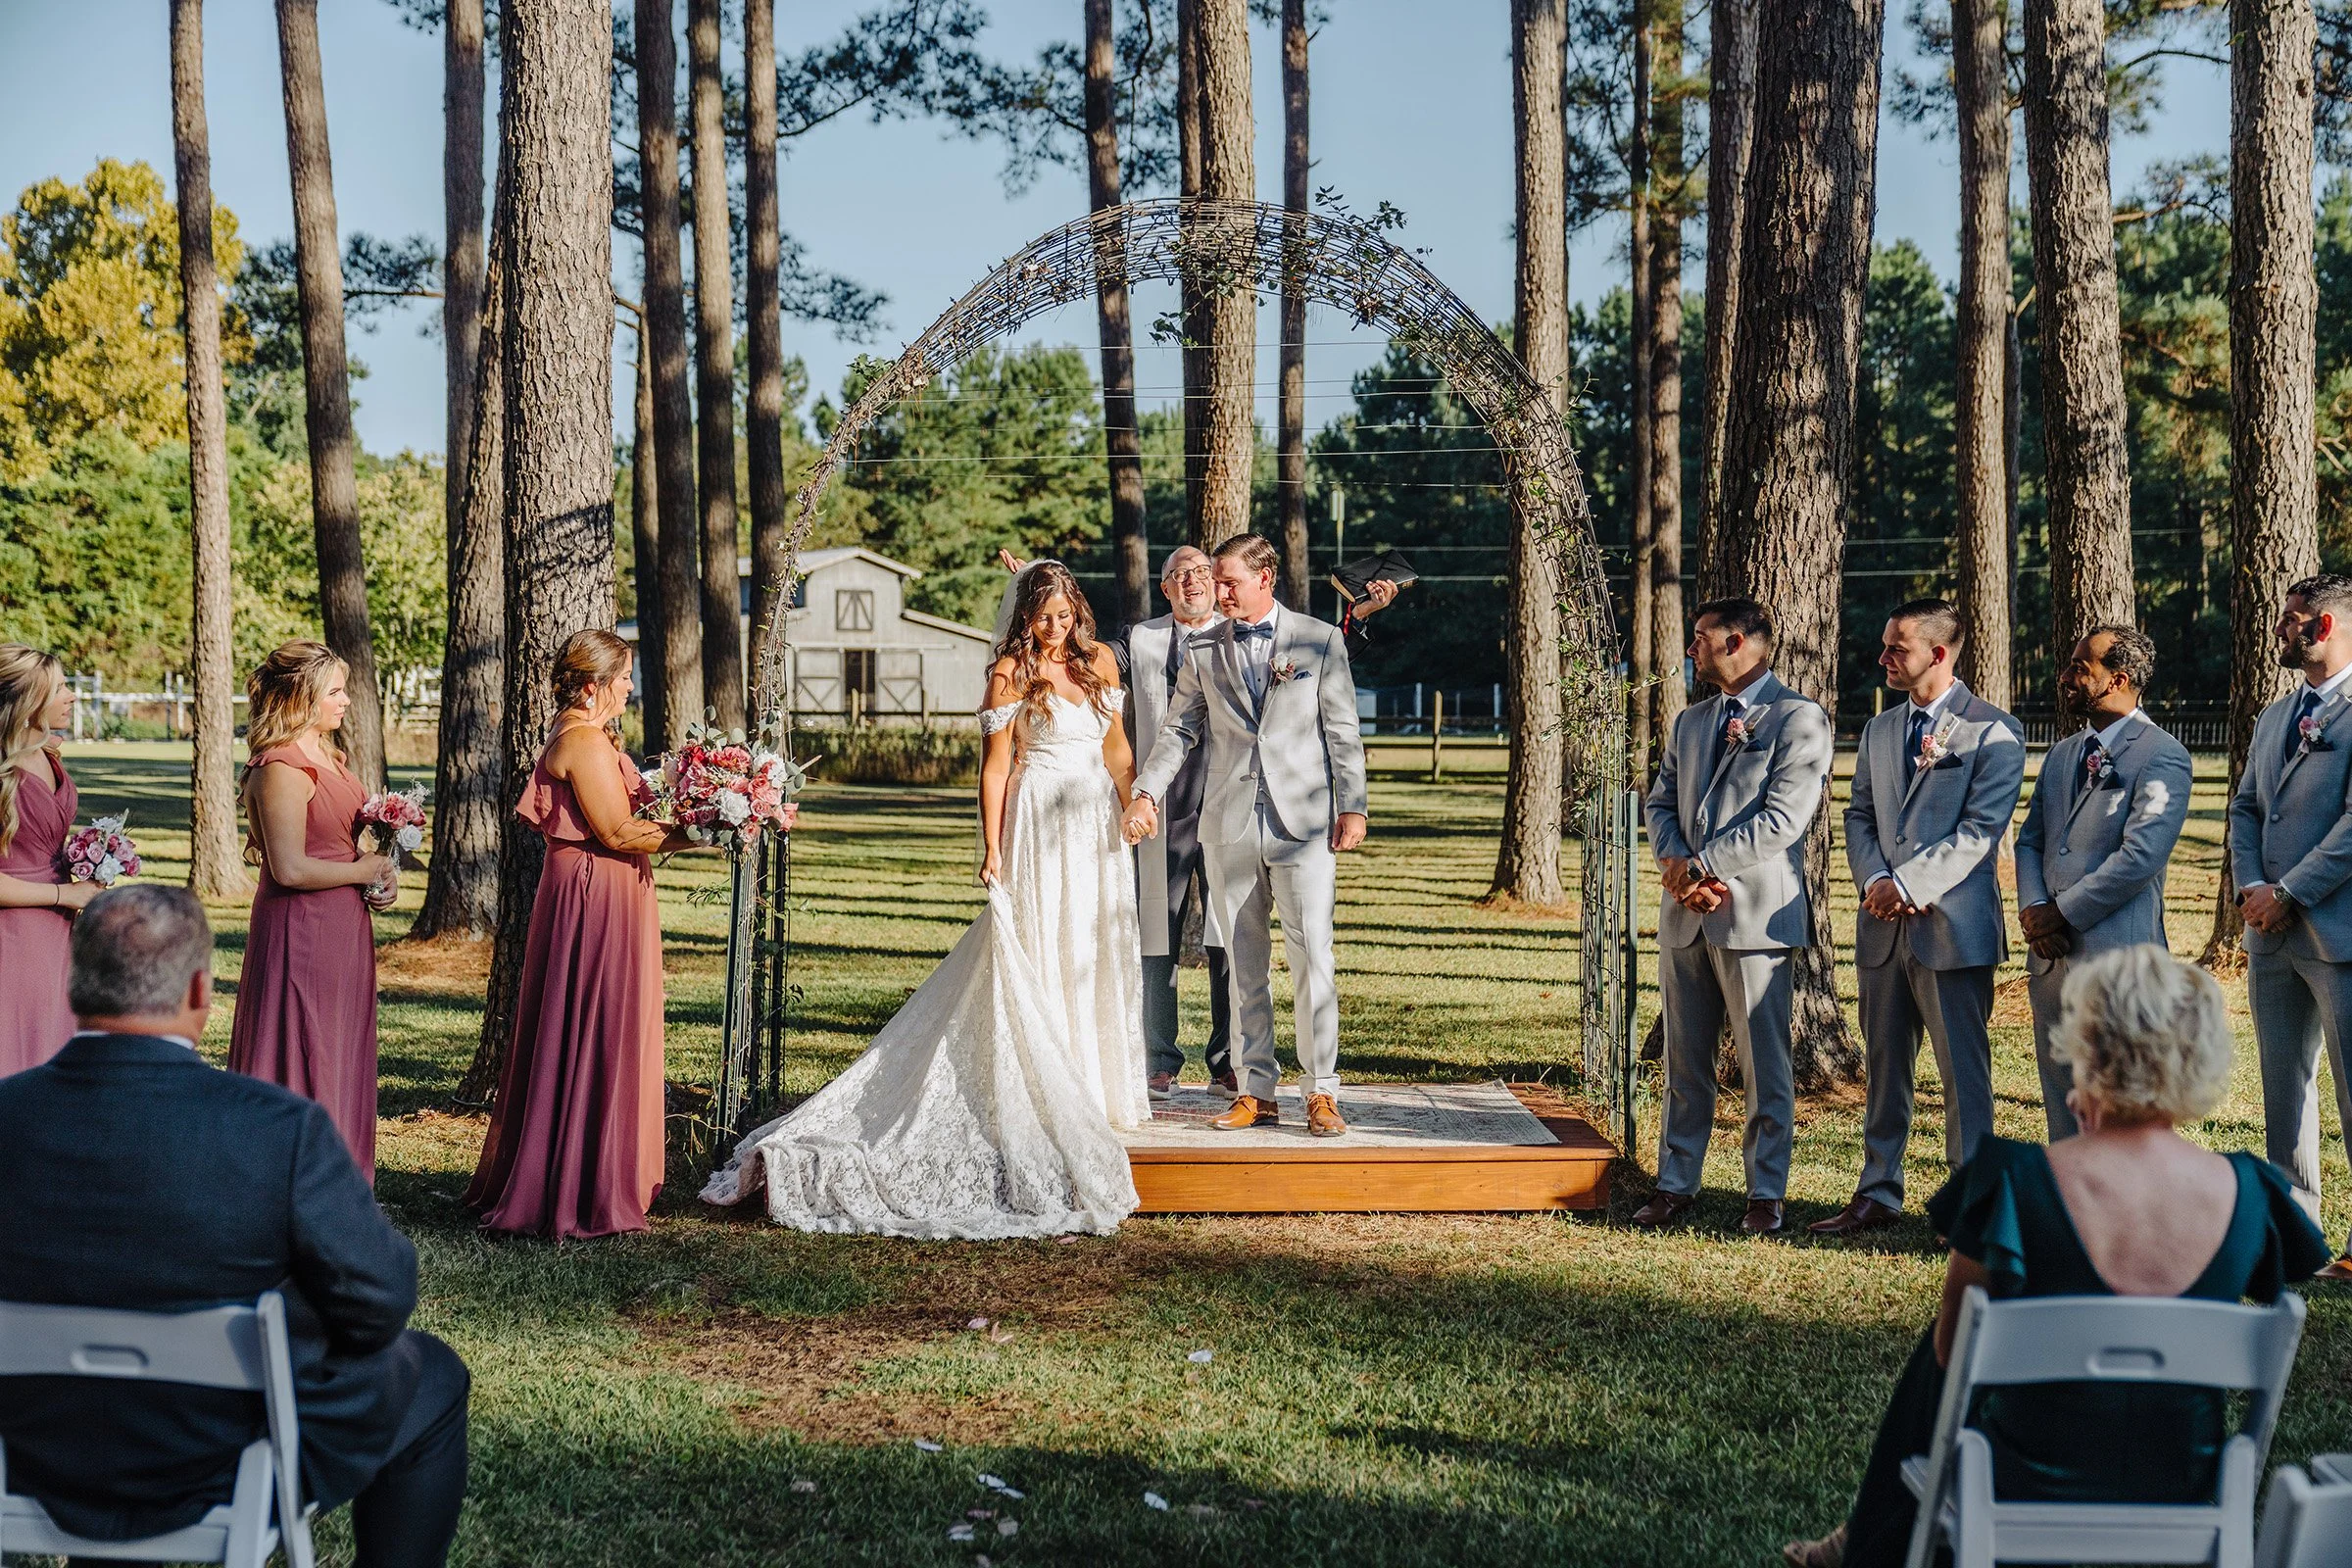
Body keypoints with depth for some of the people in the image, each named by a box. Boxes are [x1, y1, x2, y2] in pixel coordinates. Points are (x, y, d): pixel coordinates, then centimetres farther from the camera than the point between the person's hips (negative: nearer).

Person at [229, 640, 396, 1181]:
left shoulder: (326, 758, 12)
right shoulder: (282, 769, -18)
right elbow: (290, 868, -23)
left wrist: (379, 873, 3)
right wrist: (362, 872, -11)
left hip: (340, 928, 10)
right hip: (302, 930, -10)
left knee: (336, 1061, 14)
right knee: (300, 1061, -3)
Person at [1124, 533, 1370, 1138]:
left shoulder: (1320, 640, 4)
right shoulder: (1203, 649, 9)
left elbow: (1343, 732, 4)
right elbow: (1177, 730, 10)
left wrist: (1352, 808, -2)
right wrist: (1146, 794, -2)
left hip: (1303, 822, -3)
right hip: (1229, 826, 3)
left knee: (1313, 958, -6)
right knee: (1245, 963, 6)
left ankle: (1321, 1093, 1)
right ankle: (1256, 1092, 12)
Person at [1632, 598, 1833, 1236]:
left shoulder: (1799, 718, -6)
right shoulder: (1689, 721, 18)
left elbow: (1783, 819, -15)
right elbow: (1661, 801, 14)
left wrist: (1701, 864, -14)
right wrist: (1674, 863, -6)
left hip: (1754, 912, -7)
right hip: (1685, 914, 7)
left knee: (1765, 1064, 0)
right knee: (1683, 1061, 10)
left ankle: (1765, 1195, 7)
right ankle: (1676, 1185, 17)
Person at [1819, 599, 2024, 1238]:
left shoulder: (1993, 731, -5)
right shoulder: (1879, 730, 16)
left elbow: (1979, 830, -12)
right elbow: (1859, 817, 13)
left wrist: (1907, 883, -17)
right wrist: (1875, 880, -6)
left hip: (1952, 924, -6)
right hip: (1883, 924, 6)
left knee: (1963, 1070, -2)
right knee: (1884, 1064, 11)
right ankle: (1879, 1192, 19)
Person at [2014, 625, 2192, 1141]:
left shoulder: (2162, 757, -9)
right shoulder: (2062, 754, 17)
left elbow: (2140, 857, -18)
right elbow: (2030, 842, 16)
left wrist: (2062, 913, -13)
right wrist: (2032, 908, -3)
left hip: (2116, 957, -8)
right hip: (2052, 956, 8)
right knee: (2061, 1102, 12)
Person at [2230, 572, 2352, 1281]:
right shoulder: (2274, 716, 18)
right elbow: (2245, 808, 17)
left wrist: (2288, 893, -15)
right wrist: (2249, 887, 0)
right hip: (2271, 932, 8)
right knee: (2283, 1087, 13)